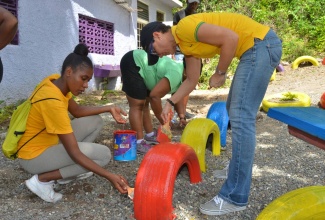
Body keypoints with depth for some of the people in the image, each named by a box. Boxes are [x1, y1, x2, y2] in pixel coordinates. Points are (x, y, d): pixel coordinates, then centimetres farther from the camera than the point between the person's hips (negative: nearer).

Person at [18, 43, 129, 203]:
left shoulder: (56, 81, -6)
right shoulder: (52, 101, -31)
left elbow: (77, 111, 10)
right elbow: (74, 153, -30)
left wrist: (108, 109, -1)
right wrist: (109, 176, -28)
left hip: (49, 142, 9)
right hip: (34, 156, -9)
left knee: (95, 121, 4)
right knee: (103, 154, -17)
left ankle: (66, 170, 6)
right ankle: (42, 179, -8)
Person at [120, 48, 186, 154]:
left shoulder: (180, 73, 5)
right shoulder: (176, 74, -26)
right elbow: (154, 96, -32)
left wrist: (182, 117, 3)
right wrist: (164, 122, -21)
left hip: (138, 64, 10)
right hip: (132, 64, -10)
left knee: (144, 103, 14)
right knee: (137, 105, -11)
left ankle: (150, 135, 25)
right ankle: (138, 143, -6)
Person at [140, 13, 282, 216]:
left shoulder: (185, 27, -13)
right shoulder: (185, 43, 16)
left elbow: (231, 38, -21)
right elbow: (192, 81, 24)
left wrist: (220, 73, -10)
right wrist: (170, 104, 26)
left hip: (262, 44, -11)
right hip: (258, 48, 11)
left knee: (241, 117, -14)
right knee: (235, 111, 18)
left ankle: (235, 197, -8)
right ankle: (243, 165, 31)